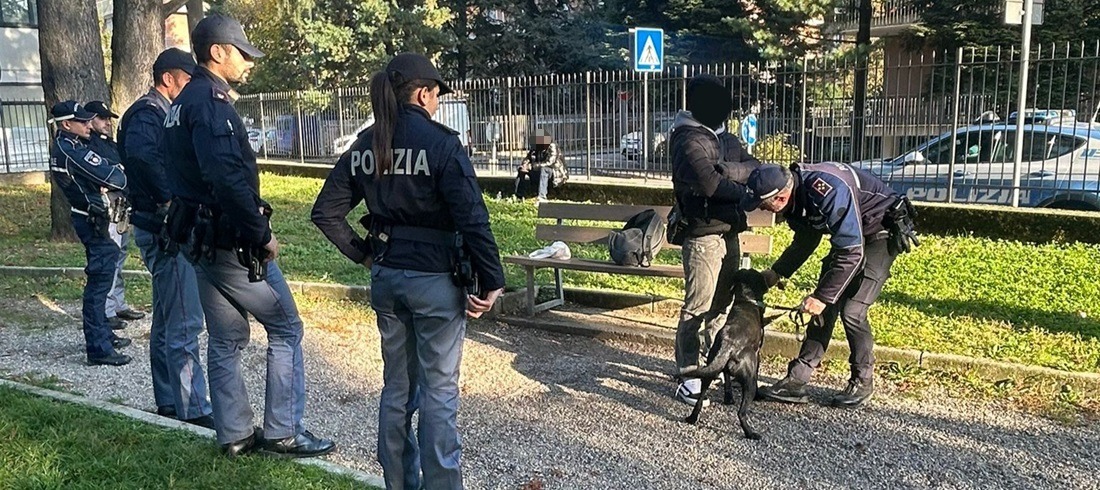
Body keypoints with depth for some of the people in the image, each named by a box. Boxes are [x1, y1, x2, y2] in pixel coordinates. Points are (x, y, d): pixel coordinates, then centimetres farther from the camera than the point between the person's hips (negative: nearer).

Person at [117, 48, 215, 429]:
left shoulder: (160, 113, 18)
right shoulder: (149, 114, -14)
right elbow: (141, 153, -36)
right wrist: (170, 198, -30)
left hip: (165, 229, 11)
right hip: (166, 229, -11)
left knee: (167, 321, 16)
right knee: (184, 324, -6)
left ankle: (169, 402, 27)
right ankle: (193, 409, 0)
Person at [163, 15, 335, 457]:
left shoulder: (182, 104, 15)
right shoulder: (211, 102, -16)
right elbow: (228, 177, -27)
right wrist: (262, 233, -20)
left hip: (199, 238, 10)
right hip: (233, 242, -10)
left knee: (226, 340, 14)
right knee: (285, 327, 1)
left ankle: (235, 435, 21)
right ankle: (283, 432, 5)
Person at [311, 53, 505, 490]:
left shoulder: (364, 146, 4)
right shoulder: (440, 143, -13)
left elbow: (325, 213, 6)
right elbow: (472, 219, -19)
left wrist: (363, 253, 12)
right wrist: (491, 282, -12)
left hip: (386, 278, 6)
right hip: (435, 279, -6)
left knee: (397, 386, 17)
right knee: (438, 391, 5)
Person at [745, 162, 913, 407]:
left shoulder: (828, 192, -37)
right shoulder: (795, 195, -9)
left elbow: (852, 253, -33)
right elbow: (805, 241, 9)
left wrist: (822, 296, -29)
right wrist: (776, 273, 0)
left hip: (882, 233, -8)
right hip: (849, 235, 8)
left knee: (852, 310, -14)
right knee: (825, 308, 1)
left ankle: (862, 382, 7)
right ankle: (796, 381, 2)